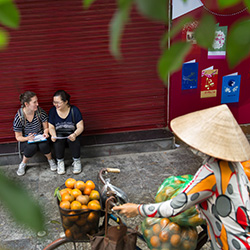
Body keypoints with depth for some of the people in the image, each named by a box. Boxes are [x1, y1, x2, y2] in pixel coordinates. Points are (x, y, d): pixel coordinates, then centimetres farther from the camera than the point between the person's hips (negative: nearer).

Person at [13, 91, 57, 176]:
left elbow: (46, 128, 0)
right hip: (26, 140, -2)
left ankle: (50, 160, 2)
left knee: (43, 145, -31)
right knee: (32, 147, -34)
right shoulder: (18, 117, -19)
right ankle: (23, 164, -3)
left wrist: (45, 133, -24)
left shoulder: (40, 112, -14)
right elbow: (18, 137, -11)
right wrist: (27, 138, -31)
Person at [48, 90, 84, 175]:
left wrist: (74, 134, -35)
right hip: (59, 133, 1)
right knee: (58, 141, -33)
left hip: (71, 133, -1)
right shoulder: (53, 111, -5)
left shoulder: (74, 110, -12)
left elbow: (80, 127, -13)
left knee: (74, 140, -35)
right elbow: (51, 127, 0)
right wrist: (53, 135, -24)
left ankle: (76, 160, -10)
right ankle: (60, 161, -9)